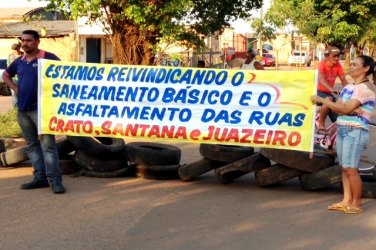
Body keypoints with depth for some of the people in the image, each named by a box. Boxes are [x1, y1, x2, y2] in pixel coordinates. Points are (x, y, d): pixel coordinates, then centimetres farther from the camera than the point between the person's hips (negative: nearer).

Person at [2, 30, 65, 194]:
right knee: (32, 145, 10)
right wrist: (15, 88, 12)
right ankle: (40, 177, 16)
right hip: (22, 109, 7)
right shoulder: (19, 61, 12)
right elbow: (6, 75, 29)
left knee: (47, 144, -10)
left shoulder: (48, 58, -7)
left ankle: (55, 180, -10)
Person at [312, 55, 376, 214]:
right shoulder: (348, 87, 16)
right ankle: (346, 201, 13)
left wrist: (322, 99, -15)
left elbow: (345, 109, -18)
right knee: (345, 168, 8)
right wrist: (353, 110, -15)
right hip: (342, 129, 8)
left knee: (350, 169, -9)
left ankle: (356, 203, 1)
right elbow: (339, 107, 6)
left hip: (355, 131, -8)